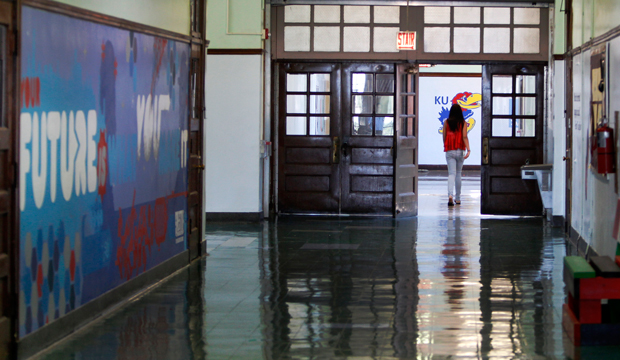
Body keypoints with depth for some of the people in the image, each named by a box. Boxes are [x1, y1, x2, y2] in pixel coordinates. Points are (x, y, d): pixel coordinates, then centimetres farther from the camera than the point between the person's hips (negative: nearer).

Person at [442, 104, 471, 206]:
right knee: (458, 174, 14)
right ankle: (457, 198, 20)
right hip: (460, 150, 1)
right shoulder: (463, 123, -1)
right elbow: (465, 137, -11)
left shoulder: (446, 122, 1)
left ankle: (450, 195, -28)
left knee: (451, 173, -6)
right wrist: (468, 150, -15)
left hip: (449, 151, 0)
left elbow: (444, 136, 6)